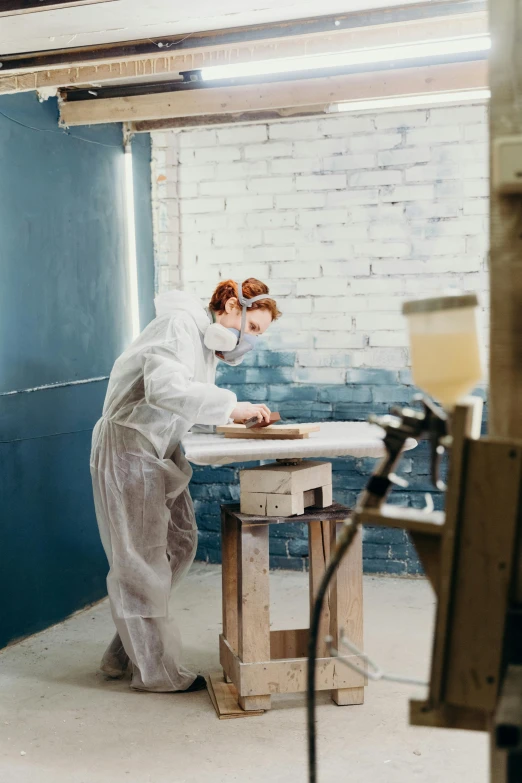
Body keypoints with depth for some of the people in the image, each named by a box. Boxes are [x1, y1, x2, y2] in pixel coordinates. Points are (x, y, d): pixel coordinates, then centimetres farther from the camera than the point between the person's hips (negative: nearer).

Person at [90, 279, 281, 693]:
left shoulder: (208, 339, 14)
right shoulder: (180, 323, -18)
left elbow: (193, 405, 9)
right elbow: (165, 387, -35)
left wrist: (241, 414, -7)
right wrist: (231, 406, -32)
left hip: (161, 452, 10)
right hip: (129, 447, -10)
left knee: (180, 543, 10)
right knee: (143, 558, -2)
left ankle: (123, 654, 22)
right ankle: (156, 671, 11)